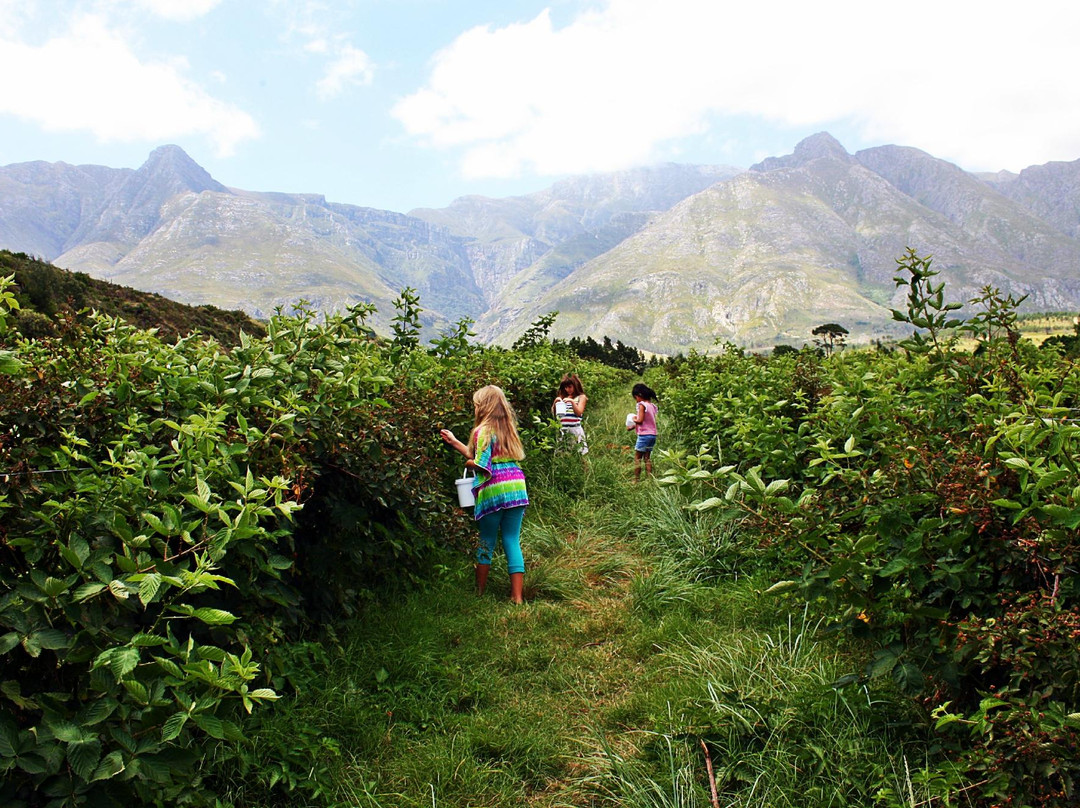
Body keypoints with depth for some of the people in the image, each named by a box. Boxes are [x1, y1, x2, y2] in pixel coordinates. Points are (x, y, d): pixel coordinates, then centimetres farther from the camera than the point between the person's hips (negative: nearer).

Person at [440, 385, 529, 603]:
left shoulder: (483, 430, -6)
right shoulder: (508, 427, 16)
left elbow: (481, 465, -14)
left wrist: (468, 463, 8)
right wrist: (454, 442, 27)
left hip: (493, 490, -6)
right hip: (517, 487, 6)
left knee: (487, 542, 9)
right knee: (512, 542, 6)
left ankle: (479, 592, 20)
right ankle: (517, 596, 4)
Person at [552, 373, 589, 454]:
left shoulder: (581, 397, 6)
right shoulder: (562, 397, 15)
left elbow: (579, 412, -4)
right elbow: (553, 412, 13)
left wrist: (572, 401, -16)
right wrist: (555, 402, -4)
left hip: (575, 428, -3)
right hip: (562, 429, 4)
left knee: (578, 453, -7)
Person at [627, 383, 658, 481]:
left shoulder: (642, 405, -13)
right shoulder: (652, 405, 12)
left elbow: (640, 420, -20)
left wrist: (634, 419, 0)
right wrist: (633, 426, 17)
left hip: (644, 435, -8)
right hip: (653, 435, 8)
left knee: (637, 458, -1)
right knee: (647, 457, 13)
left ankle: (636, 480, -2)